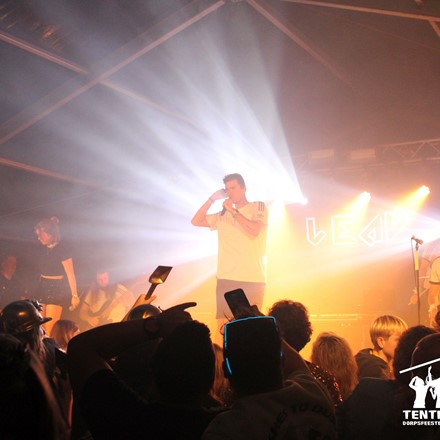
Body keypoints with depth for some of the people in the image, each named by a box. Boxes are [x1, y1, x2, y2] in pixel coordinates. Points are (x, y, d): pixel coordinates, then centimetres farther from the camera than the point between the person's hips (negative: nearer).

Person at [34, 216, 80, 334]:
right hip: (43, 287, 7)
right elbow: (43, 271, 11)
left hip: (57, 289, -7)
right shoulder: (46, 249, 9)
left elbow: (70, 274, -12)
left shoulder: (62, 250, -11)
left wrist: (74, 295, -14)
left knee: (50, 329, -10)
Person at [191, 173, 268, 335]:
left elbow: (254, 230, -10)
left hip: (253, 280, -4)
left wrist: (233, 210, -3)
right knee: (223, 325, -6)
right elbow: (196, 221, 17)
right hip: (226, 279, 4)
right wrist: (212, 199, 11)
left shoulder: (258, 207, 6)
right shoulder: (222, 215, 17)